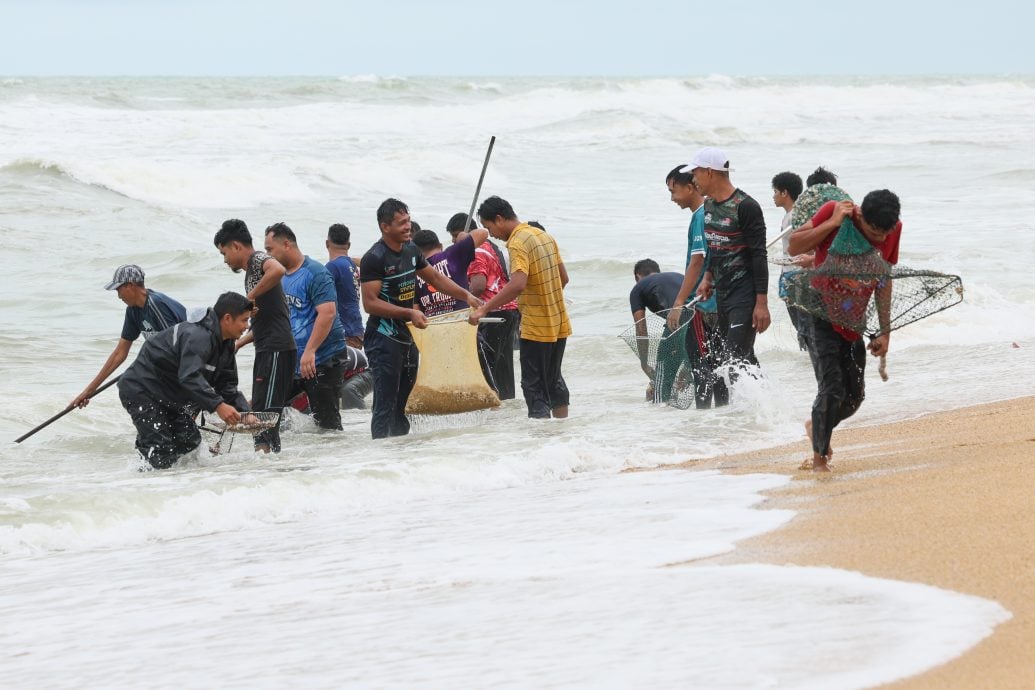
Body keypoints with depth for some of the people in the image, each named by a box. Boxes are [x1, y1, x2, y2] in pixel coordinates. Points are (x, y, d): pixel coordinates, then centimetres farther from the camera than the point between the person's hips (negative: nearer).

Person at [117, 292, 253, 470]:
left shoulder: (225, 345, 5)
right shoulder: (197, 336, -28)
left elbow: (227, 386, 6)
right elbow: (190, 376, -40)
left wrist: (244, 412, -11)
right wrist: (218, 405, -47)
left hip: (168, 397, 10)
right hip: (141, 390, -10)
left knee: (190, 442, 4)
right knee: (161, 454, -17)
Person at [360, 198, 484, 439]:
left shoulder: (411, 250, 10)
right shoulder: (374, 259, -15)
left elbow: (435, 278, 23)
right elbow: (370, 302, -20)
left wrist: (466, 295, 12)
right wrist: (410, 313, -26)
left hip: (406, 337, 8)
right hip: (383, 338, -8)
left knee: (403, 404, 13)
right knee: (385, 405, -11)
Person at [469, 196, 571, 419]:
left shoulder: (518, 243, -18)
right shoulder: (544, 236, 9)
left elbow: (518, 284, -32)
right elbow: (563, 277, 15)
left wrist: (484, 309, -31)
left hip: (536, 328, -9)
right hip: (559, 325, 9)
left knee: (534, 385, -2)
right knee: (554, 380, 19)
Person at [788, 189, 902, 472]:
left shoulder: (894, 230, -7)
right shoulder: (834, 212, -19)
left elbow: (884, 281, 4)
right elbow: (794, 246, -18)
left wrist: (884, 332, 4)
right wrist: (833, 223, -28)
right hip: (822, 317, -5)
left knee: (855, 395, 8)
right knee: (832, 389, -16)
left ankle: (816, 426, 37)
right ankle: (819, 458, -3)